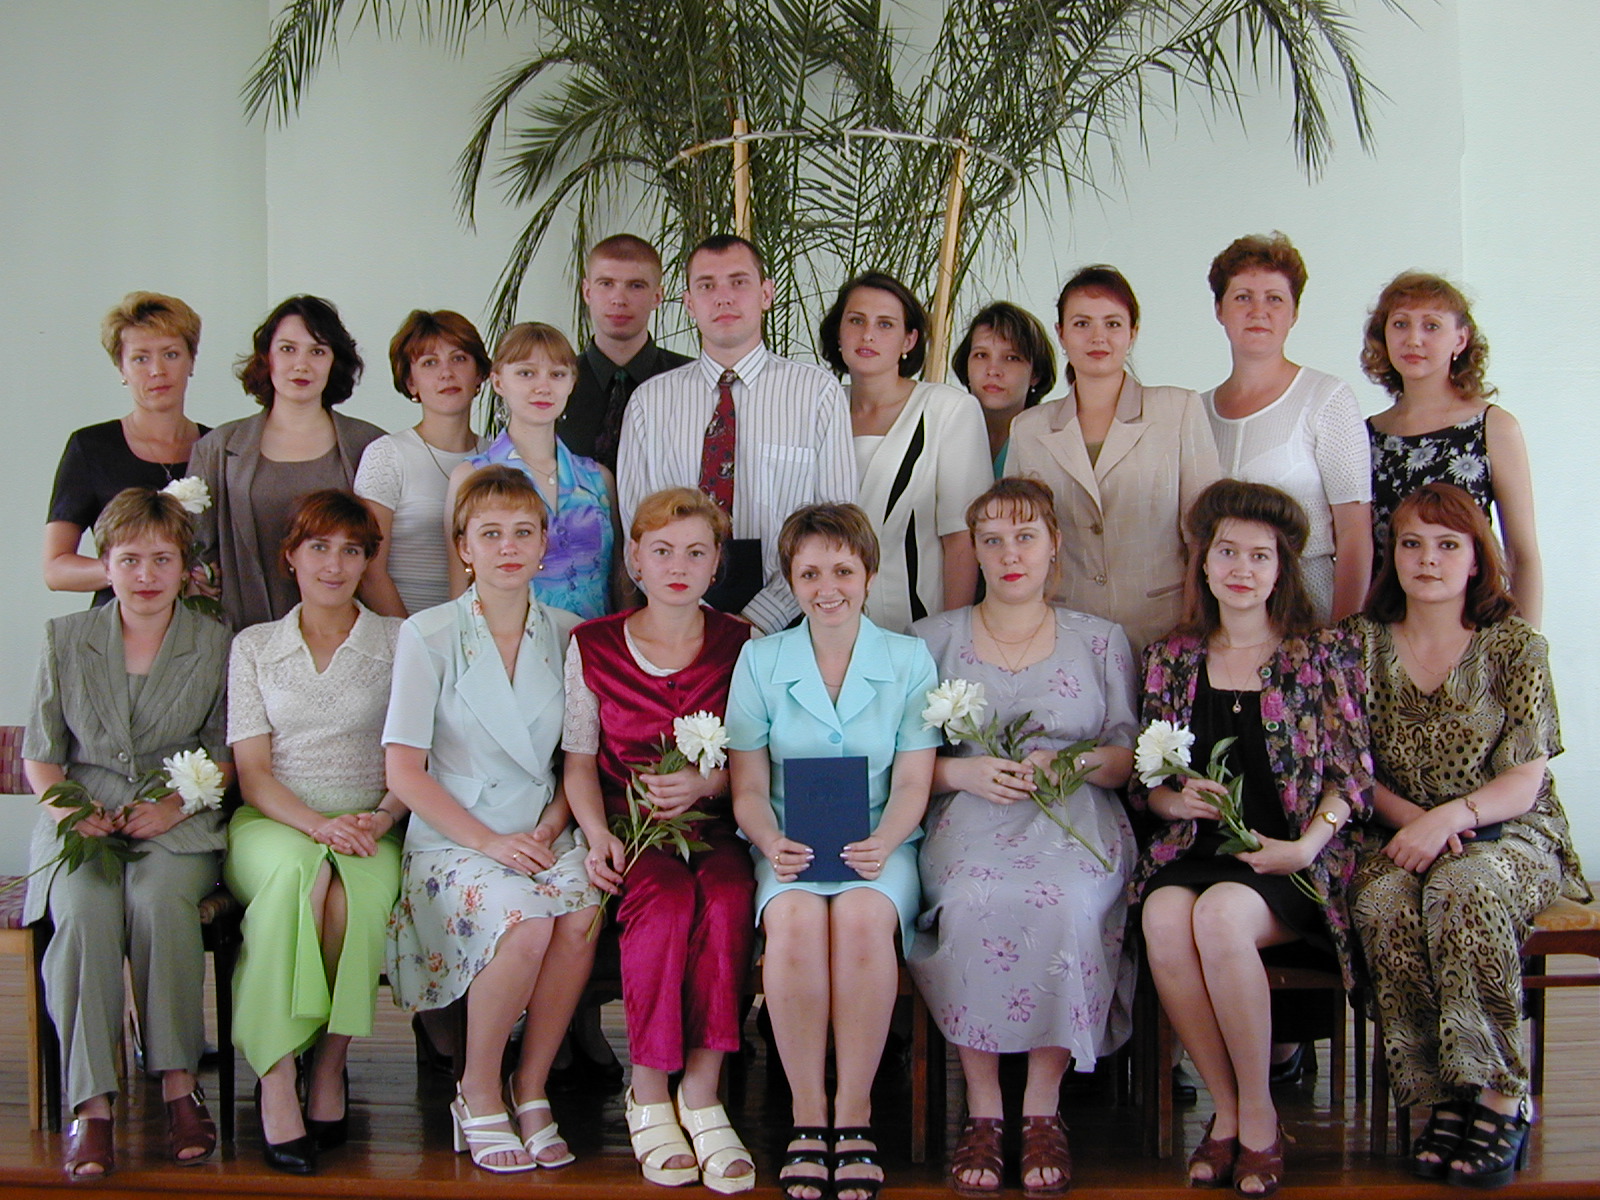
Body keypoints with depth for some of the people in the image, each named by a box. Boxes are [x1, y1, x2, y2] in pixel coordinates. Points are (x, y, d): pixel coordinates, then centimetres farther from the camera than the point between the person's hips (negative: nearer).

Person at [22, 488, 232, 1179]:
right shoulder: (66, 639, 13)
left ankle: (181, 1086, -26)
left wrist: (177, 804, -12)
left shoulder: (215, 645, 8)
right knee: (83, 908, -32)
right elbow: (40, 754, 14)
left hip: (179, 827, -1)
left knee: (157, 897, -35)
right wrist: (67, 809, -6)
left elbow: (227, 755, 6)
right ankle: (91, 1104, -30)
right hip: (85, 820, 1)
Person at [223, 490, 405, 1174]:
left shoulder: (397, 643, 12)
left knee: (358, 891, -36)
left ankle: (330, 1063, -19)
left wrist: (380, 818, -14)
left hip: (368, 827, 0)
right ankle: (276, 1077, -31)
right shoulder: (254, 647, 14)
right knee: (300, 871, -36)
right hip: (272, 822, 0)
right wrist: (317, 824, -14)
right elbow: (252, 772, 5)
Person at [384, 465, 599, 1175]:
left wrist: (550, 826, -6)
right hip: (450, 841, -3)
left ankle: (531, 1088, -10)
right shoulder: (428, 636, -2)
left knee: (581, 912, -30)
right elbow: (403, 770, -6)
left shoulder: (566, 636, 8)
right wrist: (488, 841, -15)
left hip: (542, 834, 3)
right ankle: (478, 1094, -9)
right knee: (526, 920, -32)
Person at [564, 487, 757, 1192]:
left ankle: (701, 1094, -22)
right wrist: (598, 835, -8)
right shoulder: (593, 646, 8)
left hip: (713, 825, 1)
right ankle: (649, 1097, -19)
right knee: (667, 899, -34)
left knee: (727, 897, -33)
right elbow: (580, 761, 9)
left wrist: (703, 783, -11)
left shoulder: (738, 645, 8)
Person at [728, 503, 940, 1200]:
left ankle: (854, 1113, -20)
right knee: (795, 919, -33)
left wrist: (883, 842, -18)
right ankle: (807, 1117, -19)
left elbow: (912, 784, 2)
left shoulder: (908, 660, 6)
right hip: (790, 849, 0)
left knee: (863, 914, -34)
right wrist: (772, 842, -17)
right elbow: (748, 787, 4)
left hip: (879, 847, 0)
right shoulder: (759, 661, 7)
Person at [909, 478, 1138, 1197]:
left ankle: (1042, 1109, -21)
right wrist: (964, 772, -9)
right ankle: (982, 1111, -22)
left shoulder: (1101, 640, 17)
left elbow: (1128, 755, 14)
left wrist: (1072, 762, -7)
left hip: (1077, 816, 0)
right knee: (975, 901, -35)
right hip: (969, 816, 0)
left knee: (1069, 903, -34)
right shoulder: (935, 639, 15)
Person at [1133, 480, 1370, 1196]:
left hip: (1292, 862, -3)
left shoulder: (1323, 655, 6)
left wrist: (1305, 846, -13)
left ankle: (1258, 1117, -15)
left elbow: (1354, 773, 2)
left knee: (1220, 914, -34)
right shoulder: (1171, 660, 14)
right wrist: (1176, 798, -7)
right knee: (1164, 918, -31)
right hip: (1193, 852, 3)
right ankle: (1227, 1111, -13)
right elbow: (1143, 782, 16)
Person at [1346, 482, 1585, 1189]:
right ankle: (1447, 1097, -23)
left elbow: (1523, 782, -5)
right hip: (1401, 836, 2)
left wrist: (1450, 817, -22)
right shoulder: (1365, 645, 7)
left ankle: (1501, 1097, -26)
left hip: (1509, 835, -2)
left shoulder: (1515, 646, 1)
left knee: (1461, 889, -36)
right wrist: (1410, 816, -12)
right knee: (1383, 904, -32)